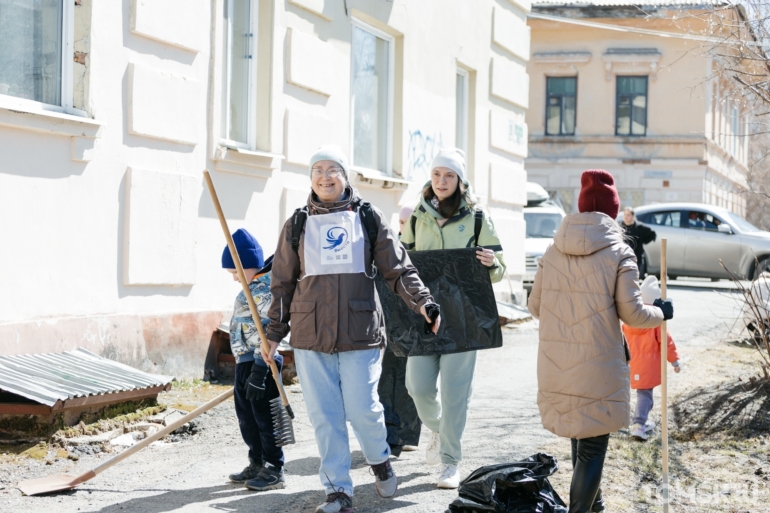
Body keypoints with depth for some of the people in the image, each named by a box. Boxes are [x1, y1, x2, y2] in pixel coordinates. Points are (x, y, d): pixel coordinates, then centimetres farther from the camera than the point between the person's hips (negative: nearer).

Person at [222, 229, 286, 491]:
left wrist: (259, 371, -24)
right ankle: (257, 465, 26)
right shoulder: (253, 289, 15)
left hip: (260, 364, -10)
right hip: (245, 363, 10)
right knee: (246, 417, 16)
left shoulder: (266, 290, -16)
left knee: (264, 417, -4)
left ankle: (274, 471, 4)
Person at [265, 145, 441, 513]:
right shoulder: (298, 225, 11)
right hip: (310, 335, 2)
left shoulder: (368, 218, 7)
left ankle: (380, 461, 26)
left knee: (362, 410, -5)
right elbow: (282, 283, 14)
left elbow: (398, 268, 6)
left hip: (360, 331, -2)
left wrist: (422, 302, -9)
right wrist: (274, 333, 11)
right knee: (324, 416, 2)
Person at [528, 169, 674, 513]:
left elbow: (535, 306, 9)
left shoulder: (554, 251, 4)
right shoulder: (619, 253, -8)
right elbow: (632, 313, -9)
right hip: (597, 366, -5)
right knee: (593, 445, 3)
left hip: (556, 364, 5)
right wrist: (661, 313, 11)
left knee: (582, 436, 22)